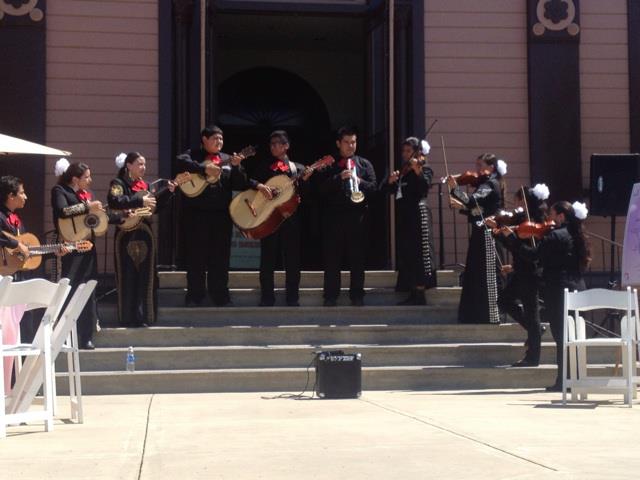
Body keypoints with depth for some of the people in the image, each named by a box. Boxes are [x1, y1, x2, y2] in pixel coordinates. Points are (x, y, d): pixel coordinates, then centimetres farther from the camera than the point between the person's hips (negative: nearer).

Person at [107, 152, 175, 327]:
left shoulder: (144, 184, 15)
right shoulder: (119, 183, -5)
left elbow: (155, 205, 21)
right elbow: (114, 201, -24)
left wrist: (168, 191, 9)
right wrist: (140, 201, -25)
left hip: (145, 234, 6)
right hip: (127, 235, -6)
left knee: (145, 278, 6)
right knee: (129, 278, -3)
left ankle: (143, 316, 12)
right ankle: (128, 317, 3)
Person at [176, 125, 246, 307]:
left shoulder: (227, 159, 14)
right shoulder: (194, 155, 5)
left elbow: (240, 184, 7)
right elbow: (181, 161, -18)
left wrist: (236, 167, -9)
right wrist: (204, 168, -23)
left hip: (221, 213, 3)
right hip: (197, 212, -3)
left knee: (220, 256, 7)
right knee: (196, 255, 1)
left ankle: (220, 296, 15)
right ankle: (195, 296, 8)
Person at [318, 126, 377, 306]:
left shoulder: (365, 164, 13)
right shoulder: (330, 165, 10)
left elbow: (374, 187, 3)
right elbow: (322, 189, -2)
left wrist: (360, 181, -15)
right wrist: (340, 177, -16)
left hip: (357, 216, 0)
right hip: (334, 216, 0)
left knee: (357, 258, 2)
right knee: (332, 258, 0)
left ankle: (357, 296, 8)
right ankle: (331, 296, 5)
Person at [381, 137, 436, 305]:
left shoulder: (424, 168, -1)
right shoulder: (402, 170, 20)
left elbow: (425, 186, -20)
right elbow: (386, 189, 15)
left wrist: (417, 171, -34)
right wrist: (390, 180, -5)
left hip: (417, 215, -8)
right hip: (403, 216, 8)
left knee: (418, 253, -9)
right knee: (406, 255, 7)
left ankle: (419, 294, -8)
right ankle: (413, 294, 12)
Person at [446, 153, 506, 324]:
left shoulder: (490, 184, -12)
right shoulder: (485, 184, 17)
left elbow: (473, 200, -27)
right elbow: (475, 209, 15)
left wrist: (455, 188, -32)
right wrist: (461, 206, 1)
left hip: (486, 234, -10)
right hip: (480, 233, 10)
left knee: (485, 275, -7)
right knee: (476, 274, 14)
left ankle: (490, 315, -3)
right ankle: (476, 313, 21)